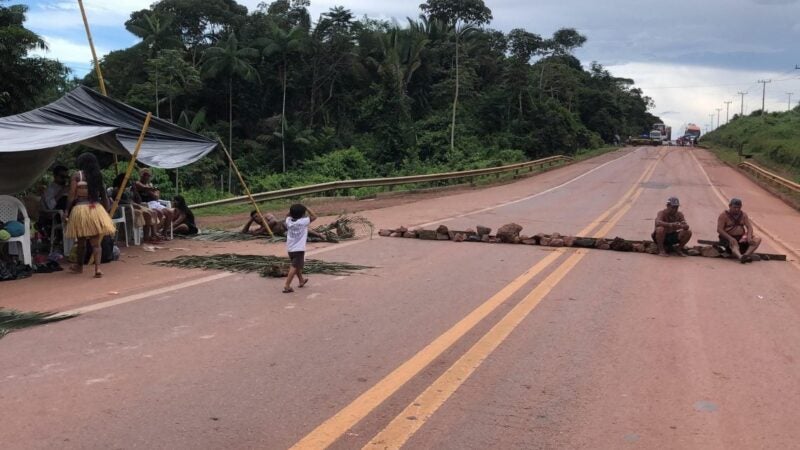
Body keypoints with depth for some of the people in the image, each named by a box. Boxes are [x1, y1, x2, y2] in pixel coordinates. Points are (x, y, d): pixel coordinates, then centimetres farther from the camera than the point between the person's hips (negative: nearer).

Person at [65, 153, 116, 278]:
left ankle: (79, 266, 31)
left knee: (81, 241, 13)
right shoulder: (98, 176, 8)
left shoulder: (77, 175, -2)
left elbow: (72, 196, -7)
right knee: (96, 242, 1)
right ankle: (97, 268, -12)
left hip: (80, 209, -2)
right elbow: (104, 196, 9)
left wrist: (67, 211, -1)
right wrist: (105, 212, 15)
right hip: (96, 209, 2)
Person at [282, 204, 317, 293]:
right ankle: (287, 286, -14)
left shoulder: (289, 221, 1)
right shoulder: (304, 221, -11)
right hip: (299, 249, -6)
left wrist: (292, 210, 9)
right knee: (294, 267, -5)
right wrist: (307, 209, 5)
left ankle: (301, 280, 43)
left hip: (290, 248, 6)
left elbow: (288, 215, 24)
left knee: (297, 265, 24)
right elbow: (314, 217, 0)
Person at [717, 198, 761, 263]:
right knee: (734, 243, -39)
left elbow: (749, 227, 3)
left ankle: (746, 254, -40)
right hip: (728, 238, -6)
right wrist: (730, 238, -30)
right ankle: (740, 257, -67)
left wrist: (749, 237, -19)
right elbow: (719, 229, -15)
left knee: (757, 239, -17)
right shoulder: (724, 215, -6)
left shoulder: (743, 215, 10)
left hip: (741, 237, 6)